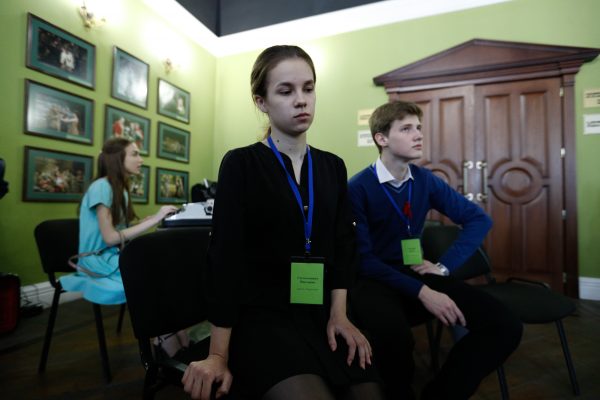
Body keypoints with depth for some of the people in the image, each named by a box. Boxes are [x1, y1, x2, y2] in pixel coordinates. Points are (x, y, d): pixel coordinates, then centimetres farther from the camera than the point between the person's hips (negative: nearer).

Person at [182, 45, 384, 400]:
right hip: (259, 313, -4)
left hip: (320, 313, 4)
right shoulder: (241, 164, -5)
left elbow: (343, 244, 6)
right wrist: (219, 355, -10)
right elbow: (226, 255, -9)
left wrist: (339, 314, -5)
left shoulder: (333, 167, 8)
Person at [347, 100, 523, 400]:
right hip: (374, 279, -5)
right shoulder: (358, 188, -12)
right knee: (394, 335, -38)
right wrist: (422, 292, -22)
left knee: (505, 326, -12)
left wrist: (444, 266, 0)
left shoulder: (426, 180, 5)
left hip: (416, 272, 5)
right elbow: (363, 259, -15)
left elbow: (479, 219, 12)